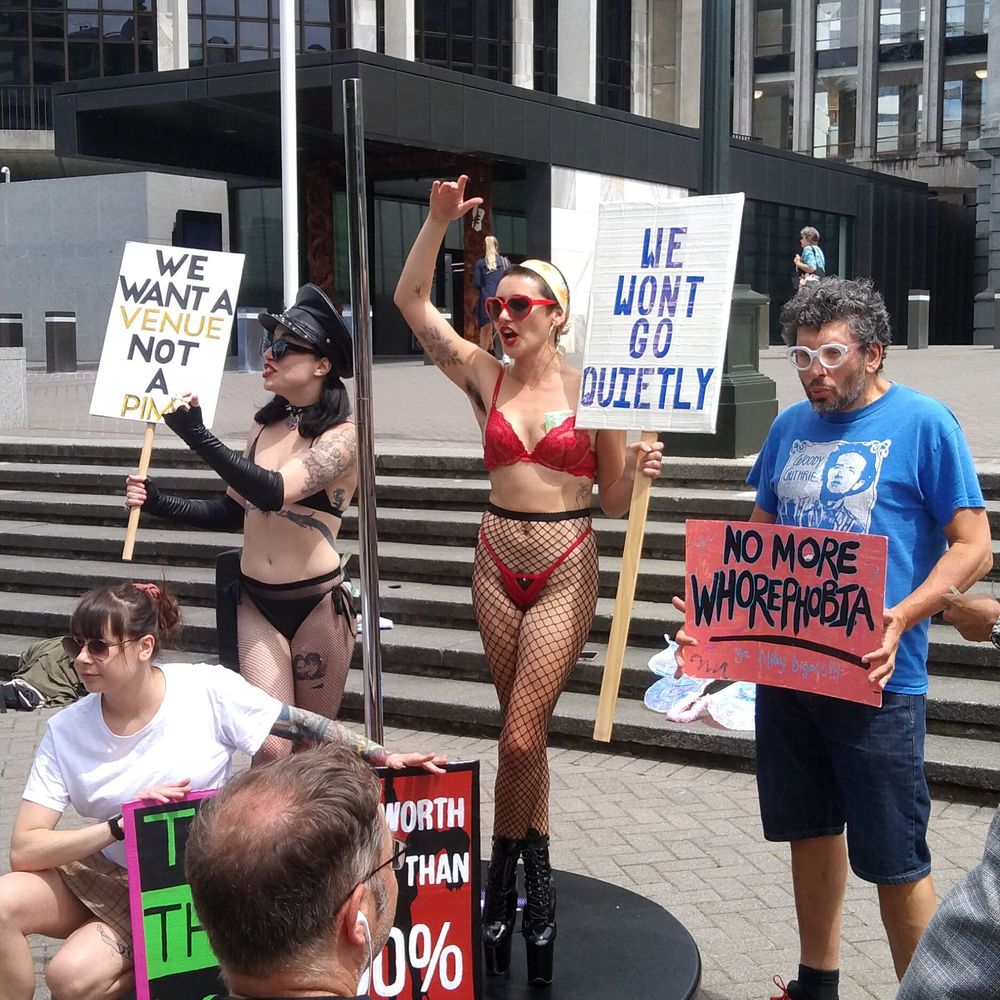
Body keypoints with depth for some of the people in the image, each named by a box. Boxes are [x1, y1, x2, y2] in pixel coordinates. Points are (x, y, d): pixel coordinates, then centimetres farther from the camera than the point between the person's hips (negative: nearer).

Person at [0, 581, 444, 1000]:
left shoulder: (208, 690, -15)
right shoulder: (65, 730, -9)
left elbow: (302, 726, -7)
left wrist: (382, 756, -16)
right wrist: (120, 826, -26)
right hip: (101, 874, 3)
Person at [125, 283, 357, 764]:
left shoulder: (341, 436, -11)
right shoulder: (265, 425, 7)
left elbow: (274, 492, -26)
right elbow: (232, 512, 15)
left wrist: (197, 435, -30)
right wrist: (160, 503, 1)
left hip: (317, 604, -4)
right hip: (256, 603, 4)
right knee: (271, 747, -6)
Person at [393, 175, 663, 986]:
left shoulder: (592, 391, -5)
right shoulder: (485, 377, 2)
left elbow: (614, 501, 0)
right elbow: (412, 301, -2)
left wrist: (639, 469, -20)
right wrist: (440, 220, -11)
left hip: (566, 570, -3)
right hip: (498, 565, 3)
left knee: (520, 739, -7)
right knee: (525, 731, 13)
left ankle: (504, 875, 15)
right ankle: (537, 874, 28)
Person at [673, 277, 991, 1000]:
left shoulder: (923, 423, -7)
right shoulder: (792, 426, 9)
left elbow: (973, 546, -9)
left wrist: (900, 618, -24)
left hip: (876, 677, -6)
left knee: (894, 860, 0)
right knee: (812, 831, 18)